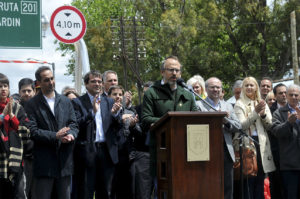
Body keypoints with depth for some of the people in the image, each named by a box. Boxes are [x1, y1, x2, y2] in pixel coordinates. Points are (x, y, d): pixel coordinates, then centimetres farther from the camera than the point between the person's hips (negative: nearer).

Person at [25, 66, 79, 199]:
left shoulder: (66, 102, 13)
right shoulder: (32, 104, -1)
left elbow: (73, 125, 10)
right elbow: (32, 131, -9)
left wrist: (71, 135, -14)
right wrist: (55, 136, -20)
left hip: (65, 162, 4)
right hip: (43, 162, -4)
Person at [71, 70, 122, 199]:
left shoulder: (109, 102, 15)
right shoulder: (78, 102, 2)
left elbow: (117, 127, 9)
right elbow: (77, 125, -11)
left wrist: (115, 114, -10)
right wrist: (92, 111, -18)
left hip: (107, 150, 4)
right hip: (87, 151, -4)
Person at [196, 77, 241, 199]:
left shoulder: (228, 106, 19)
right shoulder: (199, 105, 3)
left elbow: (238, 127, 11)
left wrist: (226, 121, -9)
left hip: (226, 152, 5)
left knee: (228, 189, 6)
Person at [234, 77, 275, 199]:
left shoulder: (262, 103, 16)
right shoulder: (239, 104, 2)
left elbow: (269, 125, 11)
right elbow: (241, 125, -10)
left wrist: (263, 114, -8)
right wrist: (255, 112, -18)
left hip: (261, 143, 5)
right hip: (247, 142, -5)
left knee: (260, 179, 7)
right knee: (248, 181, -6)